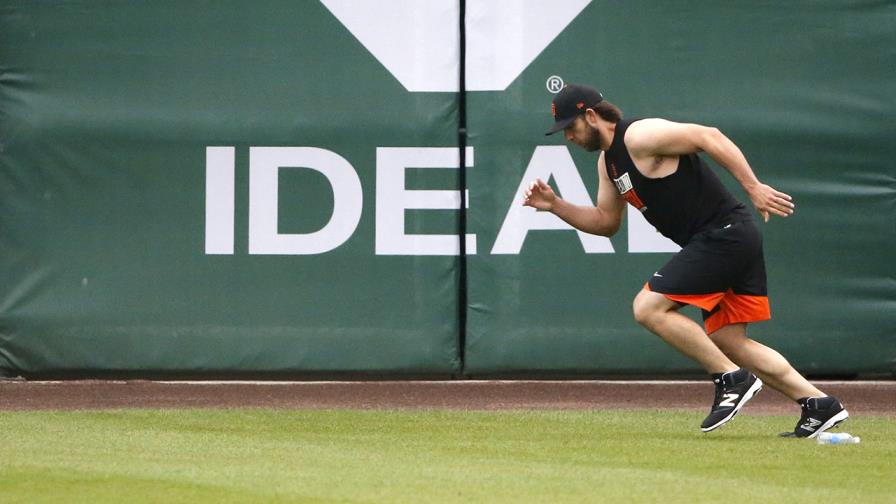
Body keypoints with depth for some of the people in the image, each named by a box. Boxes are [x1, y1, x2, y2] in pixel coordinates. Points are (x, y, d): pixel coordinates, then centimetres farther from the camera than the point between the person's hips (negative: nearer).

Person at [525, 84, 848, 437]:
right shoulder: (608, 161, 18)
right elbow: (606, 222, 26)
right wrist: (555, 205, 12)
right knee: (727, 342, 8)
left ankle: (732, 379, -10)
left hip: (725, 232, -10)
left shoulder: (639, 137, -13)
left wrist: (754, 188, -23)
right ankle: (819, 405, 5)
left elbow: (709, 137, -20)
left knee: (648, 308, -12)